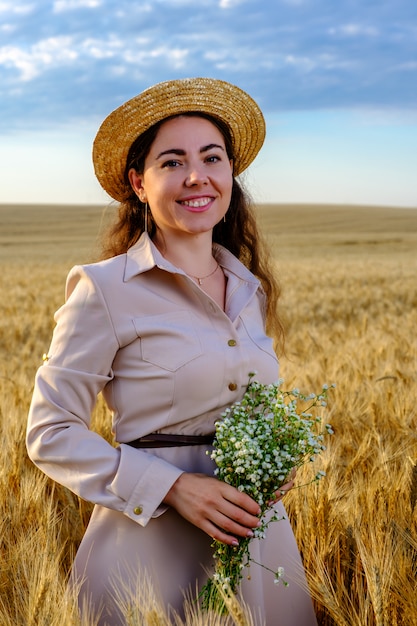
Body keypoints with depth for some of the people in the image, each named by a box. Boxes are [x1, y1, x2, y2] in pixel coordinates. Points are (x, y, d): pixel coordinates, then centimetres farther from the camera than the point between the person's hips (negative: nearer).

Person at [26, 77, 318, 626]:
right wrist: (173, 487, -19)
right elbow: (51, 434, -10)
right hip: (153, 541, -5)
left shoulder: (251, 289, 6)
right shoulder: (107, 289, -11)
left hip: (258, 536, 5)